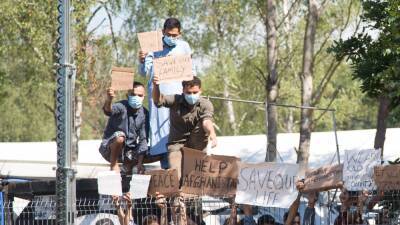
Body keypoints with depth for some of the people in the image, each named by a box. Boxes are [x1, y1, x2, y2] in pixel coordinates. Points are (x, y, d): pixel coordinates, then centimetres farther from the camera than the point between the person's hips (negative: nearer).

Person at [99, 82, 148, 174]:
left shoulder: (144, 113, -5)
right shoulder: (122, 106, -20)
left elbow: (143, 139, -7)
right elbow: (108, 110, -44)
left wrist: (140, 163, -16)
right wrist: (109, 100, -69)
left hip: (129, 151, 5)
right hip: (110, 149, -5)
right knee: (120, 136, -35)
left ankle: (128, 164, 14)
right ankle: (113, 165, -14)